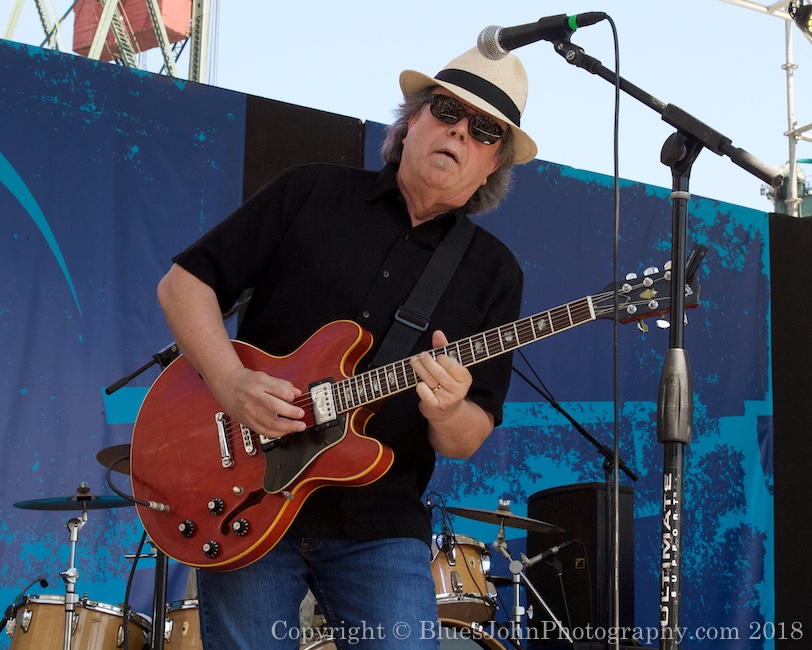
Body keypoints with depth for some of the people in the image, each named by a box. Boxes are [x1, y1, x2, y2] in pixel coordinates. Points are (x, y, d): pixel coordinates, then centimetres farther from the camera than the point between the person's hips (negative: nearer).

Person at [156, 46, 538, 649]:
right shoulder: (311, 193, 3)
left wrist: (448, 413, -21)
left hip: (380, 526, 1)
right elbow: (185, 280, 1)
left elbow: (468, 440, 3)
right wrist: (231, 383, -15)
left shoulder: (493, 272, 6)